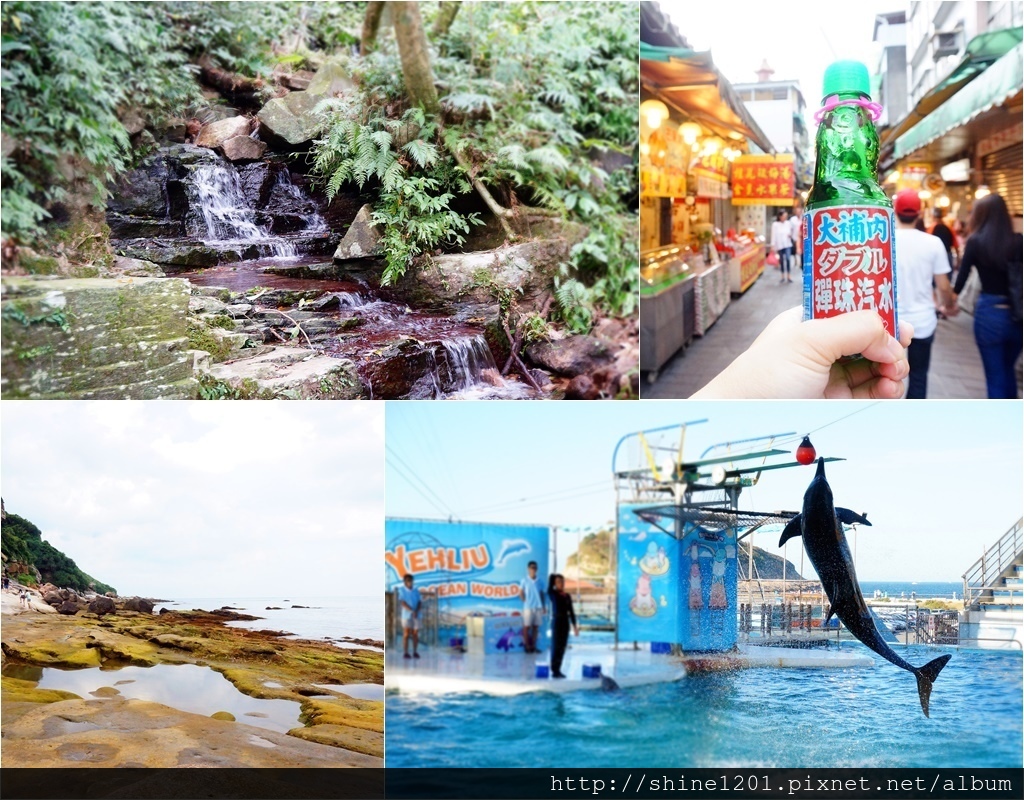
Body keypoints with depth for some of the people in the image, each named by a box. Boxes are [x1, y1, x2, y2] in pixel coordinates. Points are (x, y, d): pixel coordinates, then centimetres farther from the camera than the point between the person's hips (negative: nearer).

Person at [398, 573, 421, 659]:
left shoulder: (416, 591, 9)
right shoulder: (401, 590, -1)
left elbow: (419, 602, 4)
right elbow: (403, 602, -10)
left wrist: (416, 611, -14)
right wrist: (411, 611, -19)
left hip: (416, 616, 3)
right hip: (406, 615, -3)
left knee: (415, 634, 3)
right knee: (406, 634, -5)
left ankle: (415, 652, 9)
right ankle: (405, 653, -4)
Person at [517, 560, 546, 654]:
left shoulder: (539, 581, 7)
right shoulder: (524, 581, -3)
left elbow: (542, 594, 12)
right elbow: (521, 593, 1)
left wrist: (544, 606, 10)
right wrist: (526, 602, -4)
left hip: (538, 607, 4)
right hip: (528, 607, -4)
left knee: (536, 626, 6)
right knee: (527, 626, -1)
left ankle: (533, 646, 14)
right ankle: (527, 646, 6)